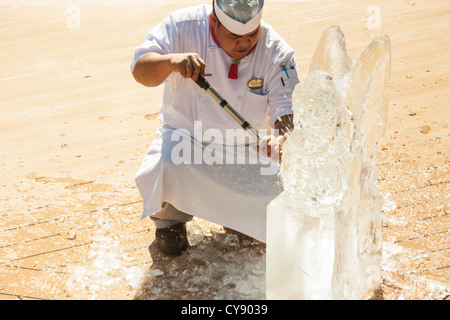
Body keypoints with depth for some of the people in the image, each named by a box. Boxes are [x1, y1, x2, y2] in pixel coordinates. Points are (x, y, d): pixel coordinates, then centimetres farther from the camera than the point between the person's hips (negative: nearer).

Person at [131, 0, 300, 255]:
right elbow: (140, 70, -19)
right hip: (185, 138, -1)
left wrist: (282, 138, -41)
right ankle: (171, 219, 3)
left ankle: (234, 206, 25)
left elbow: (288, 110, -17)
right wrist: (171, 60, -42)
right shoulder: (185, 26, -15)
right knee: (165, 168, -35)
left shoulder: (277, 52, -13)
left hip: (246, 148, 2)